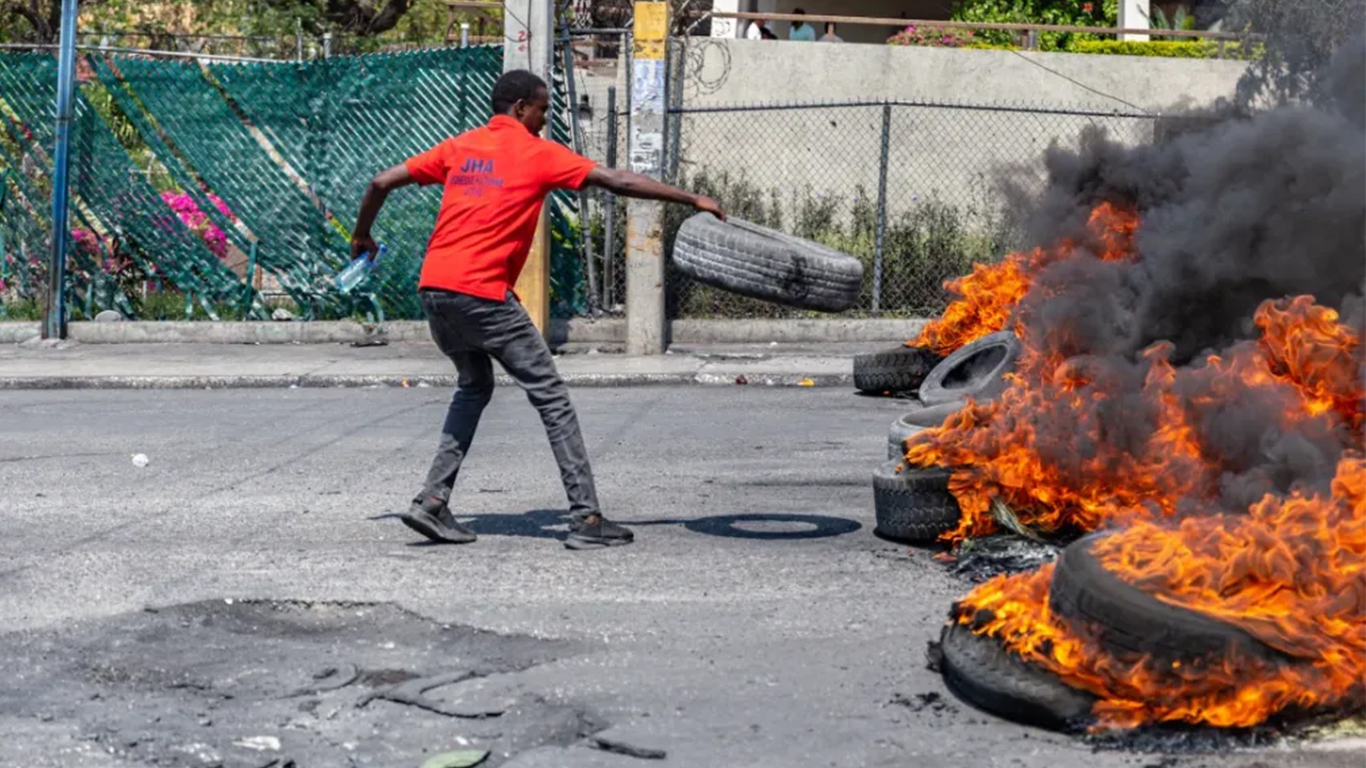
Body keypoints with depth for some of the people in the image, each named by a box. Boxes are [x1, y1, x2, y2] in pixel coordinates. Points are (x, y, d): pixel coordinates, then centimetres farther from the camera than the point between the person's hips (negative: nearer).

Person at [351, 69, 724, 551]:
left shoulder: (459, 147, 16)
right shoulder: (538, 154, 1)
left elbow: (381, 183, 15)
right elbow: (618, 182, -1)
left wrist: (361, 235, 31)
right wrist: (692, 199, 4)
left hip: (433, 289, 7)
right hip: (483, 294, -7)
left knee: (474, 387, 25)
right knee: (552, 398, 1)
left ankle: (432, 502, 16)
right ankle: (586, 519, -3)